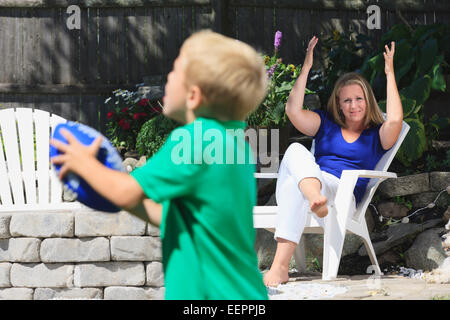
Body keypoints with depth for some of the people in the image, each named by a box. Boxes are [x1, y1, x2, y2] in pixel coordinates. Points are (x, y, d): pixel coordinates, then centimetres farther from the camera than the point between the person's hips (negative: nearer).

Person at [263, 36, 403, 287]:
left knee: (296, 184, -37)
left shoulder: (377, 135, 18)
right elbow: (293, 111, 10)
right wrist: (307, 67, 9)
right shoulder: (326, 124, 27)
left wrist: (390, 74, -2)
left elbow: (395, 120, -7)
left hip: (343, 195, -3)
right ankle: (315, 200, -64)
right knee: (296, 150, -32)